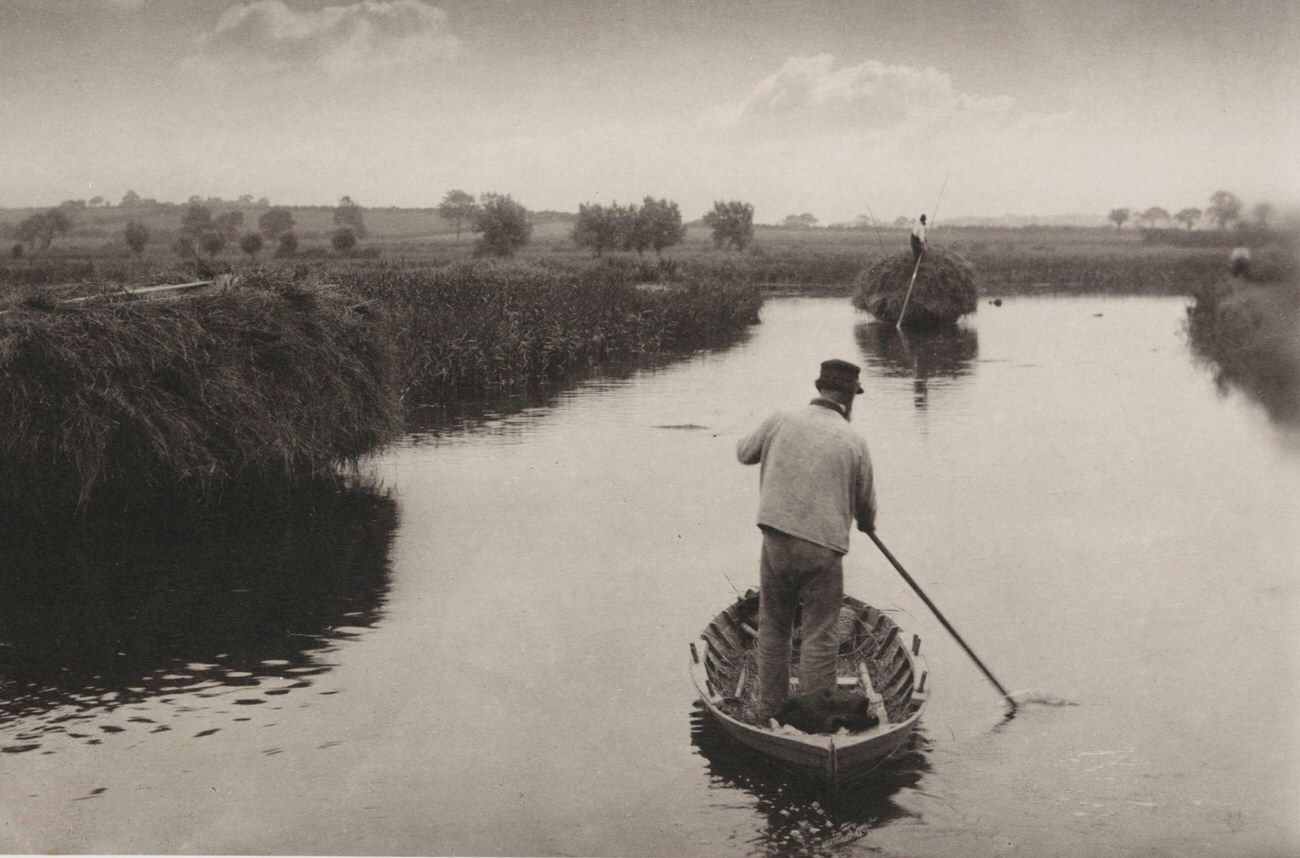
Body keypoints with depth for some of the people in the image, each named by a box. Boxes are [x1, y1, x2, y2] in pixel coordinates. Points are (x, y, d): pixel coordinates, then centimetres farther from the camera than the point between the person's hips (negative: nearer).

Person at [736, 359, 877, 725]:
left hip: (776, 540, 3)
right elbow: (865, 503, 10)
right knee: (819, 637, 5)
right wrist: (867, 525, 33)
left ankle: (767, 708, 26)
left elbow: (744, 453, 20)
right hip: (823, 547, -2)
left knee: (773, 628, 16)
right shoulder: (854, 441, -2)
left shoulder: (780, 422, 1)